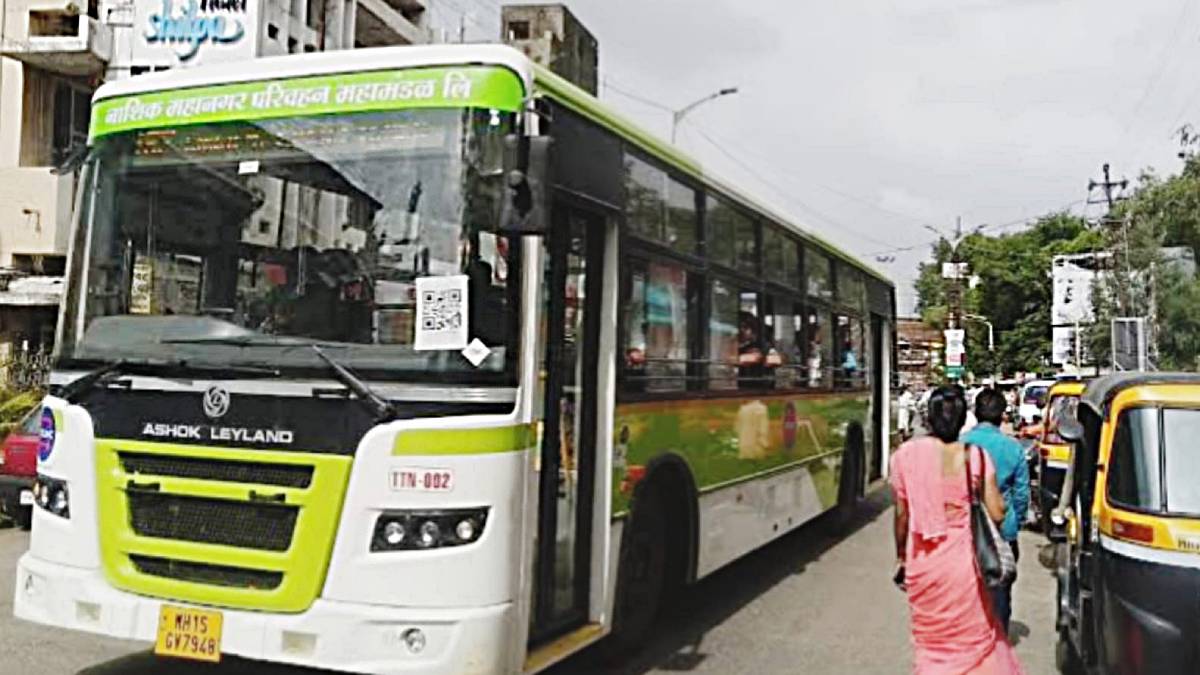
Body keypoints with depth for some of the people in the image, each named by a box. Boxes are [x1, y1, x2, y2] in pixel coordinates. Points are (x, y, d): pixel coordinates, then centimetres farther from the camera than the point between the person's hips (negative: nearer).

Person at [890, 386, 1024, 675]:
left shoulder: (905, 455, -5)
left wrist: (901, 558, 12)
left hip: (922, 562, 1)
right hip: (964, 561, -1)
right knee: (975, 638, 16)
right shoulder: (976, 456, -7)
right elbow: (996, 513, -7)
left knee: (929, 642, 16)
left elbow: (902, 515, 0)